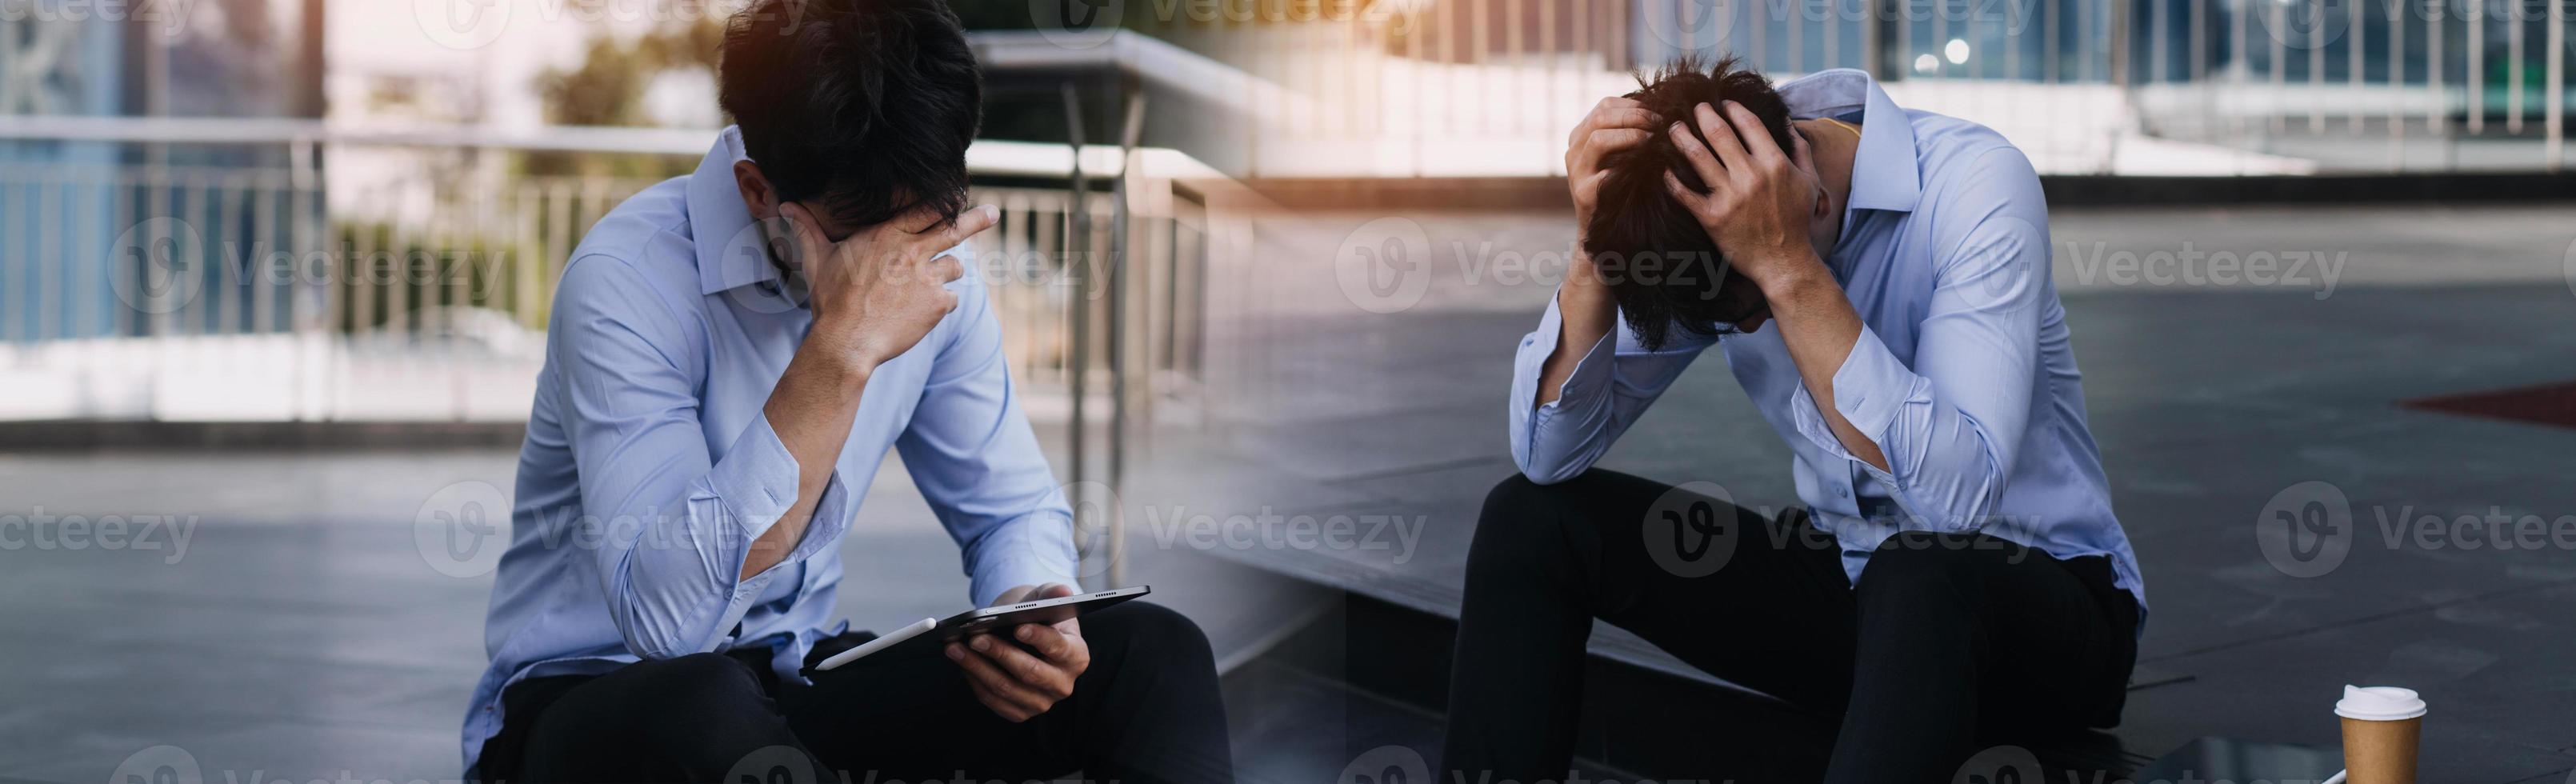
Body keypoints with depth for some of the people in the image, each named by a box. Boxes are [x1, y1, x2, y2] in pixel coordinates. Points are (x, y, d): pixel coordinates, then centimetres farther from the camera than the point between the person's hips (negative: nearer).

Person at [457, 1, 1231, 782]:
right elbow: (666, 615, -35)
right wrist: (842, 351, -38)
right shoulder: (628, 279, -24)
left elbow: (1016, 510, 10)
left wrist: (1029, 618, -16)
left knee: (1150, 651, -16)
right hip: (586, 700, -5)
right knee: (707, 712, -42)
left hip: (798, 681, 5)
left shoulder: (933, 277, -3)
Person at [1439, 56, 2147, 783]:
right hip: (1843, 579, 6)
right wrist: (1596, 248, -25)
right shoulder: (1695, 212, -8)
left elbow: (1958, 497, -36)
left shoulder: (1980, 185, -24)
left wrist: (1787, 267, -38)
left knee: (1918, 581, -40)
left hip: (2030, 592, -5)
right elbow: (1548, 454, -10)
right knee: (1530, 520, -8)